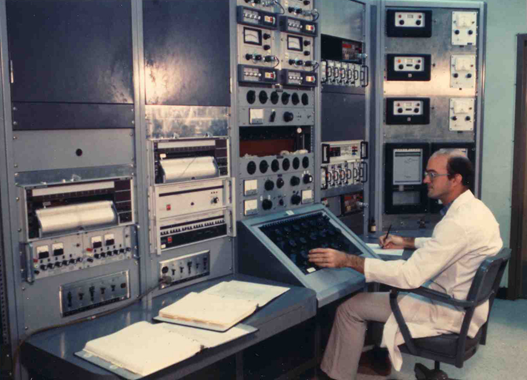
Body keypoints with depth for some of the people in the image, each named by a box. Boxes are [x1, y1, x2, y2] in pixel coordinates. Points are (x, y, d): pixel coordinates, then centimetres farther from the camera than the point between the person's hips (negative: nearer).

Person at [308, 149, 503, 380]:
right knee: (383, 286, 26)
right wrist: (407, 242, 17)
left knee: (350, 308, -6)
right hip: (465, 301, 10)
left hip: (449, 312, -10)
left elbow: (410, 275, -33)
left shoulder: (459, 222, -29)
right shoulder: (474, 208, 3)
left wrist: (347, 261, -33)